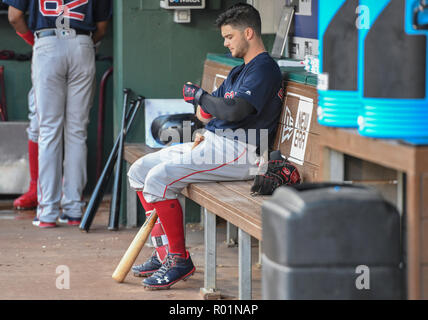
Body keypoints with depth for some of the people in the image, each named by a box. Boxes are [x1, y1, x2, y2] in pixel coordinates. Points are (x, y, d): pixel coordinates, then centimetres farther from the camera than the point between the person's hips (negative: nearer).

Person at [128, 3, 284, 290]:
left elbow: (234, 110, -25)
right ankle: (165, 253, 9)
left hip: (238, 153, -11)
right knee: (139, 171, 9)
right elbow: (205, 112, 25)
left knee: (160, 178, -25)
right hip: (212, 144, 11)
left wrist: (198, 96, -9)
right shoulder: (239, 71, 23)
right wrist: (205, 108, 1)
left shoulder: (265, 69, -11)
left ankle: (180, 260, -17)